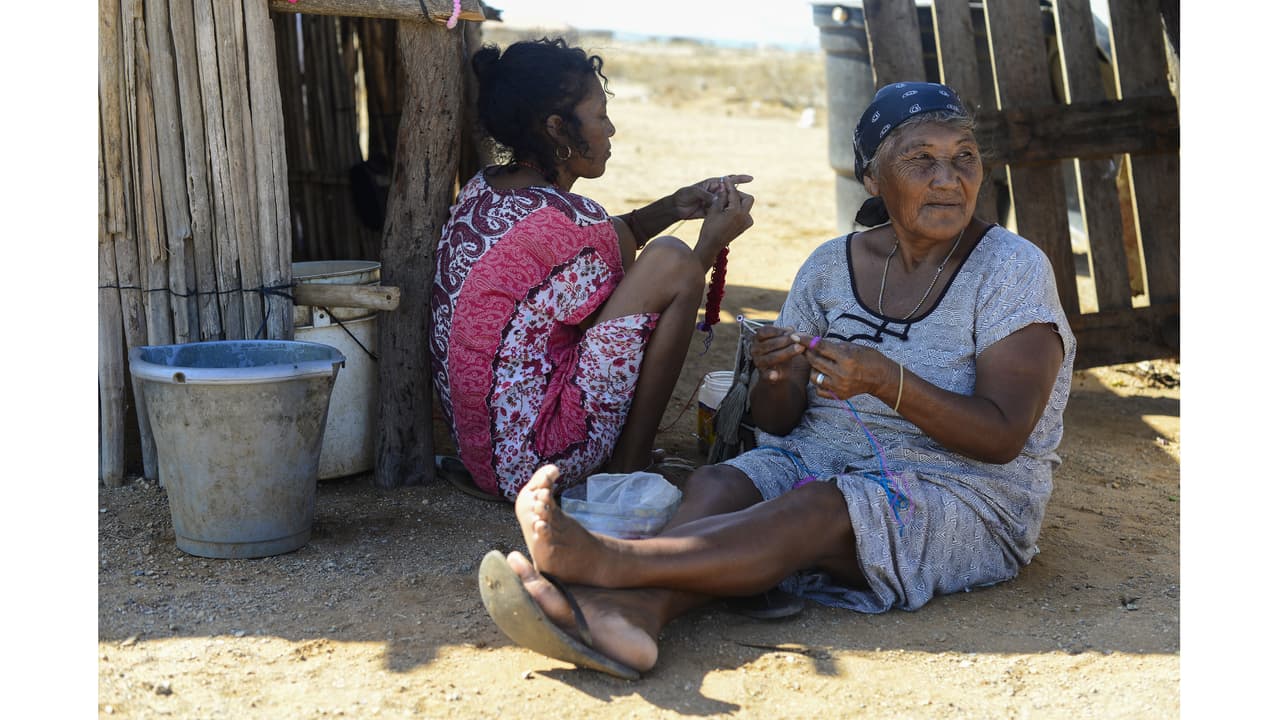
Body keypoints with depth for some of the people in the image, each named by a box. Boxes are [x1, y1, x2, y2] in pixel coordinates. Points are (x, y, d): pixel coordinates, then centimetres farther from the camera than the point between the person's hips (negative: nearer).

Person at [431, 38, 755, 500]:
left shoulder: (482, 190, 5)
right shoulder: (571, 222, -20)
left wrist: (671, 208, 11)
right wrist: (714, 241, 4)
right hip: (533, 461, -9)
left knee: (622, 241, 18)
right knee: (670, 260, -12)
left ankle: (621, 460, 19)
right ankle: (628, 468, 0)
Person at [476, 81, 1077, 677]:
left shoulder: (1013, 269, -5)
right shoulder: (831, 265, 7)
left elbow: (1003, 438, -14)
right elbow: (776, 423, 8)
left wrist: (886, 381, -29)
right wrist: (778, 378, -18)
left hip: (967, 498, -4)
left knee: (817, 508, -33)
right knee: (716, 483, -25)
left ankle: (605, 561, -49)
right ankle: (633, 611, -55)